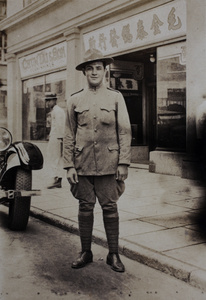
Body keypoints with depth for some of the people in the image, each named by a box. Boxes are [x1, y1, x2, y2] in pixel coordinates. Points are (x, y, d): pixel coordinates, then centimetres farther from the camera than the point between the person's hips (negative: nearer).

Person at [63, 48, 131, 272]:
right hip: (83, 164, 1)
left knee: (110, 208, 3)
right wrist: (69, 165, -1)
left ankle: (113, 254, 15)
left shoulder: (116, 98, 5)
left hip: (109, 164, -1)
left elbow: (125, 132, 2)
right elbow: (69, 135, 6)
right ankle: (85, 252, 21)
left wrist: (123, 162, -5)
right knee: (85, 208, 7)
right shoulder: (74, 100, 7)